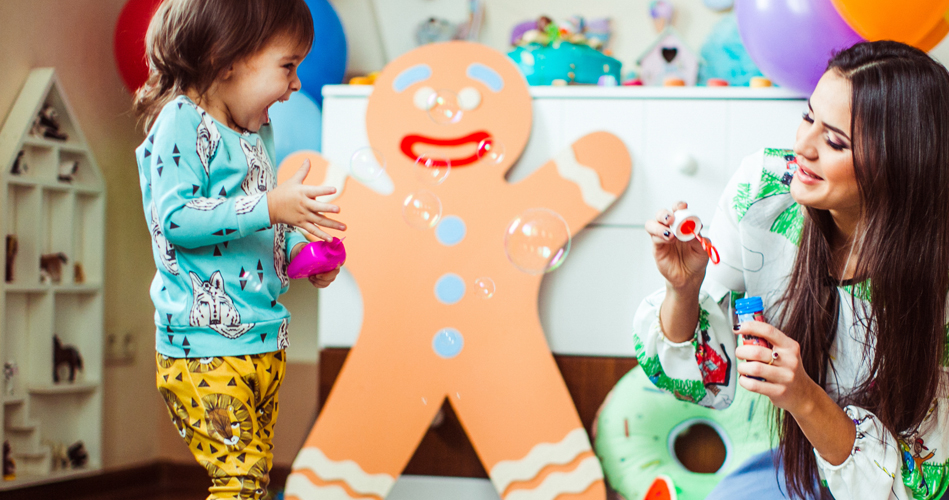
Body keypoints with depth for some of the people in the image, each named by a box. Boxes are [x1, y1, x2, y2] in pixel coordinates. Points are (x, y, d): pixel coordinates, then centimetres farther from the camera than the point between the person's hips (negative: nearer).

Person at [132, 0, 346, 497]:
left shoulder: (256, 131, 16)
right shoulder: (181, 123, -12)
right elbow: (175, 218, -22)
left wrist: (299, 249, 9)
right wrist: (270, 207, -27)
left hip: (265, 344, 9)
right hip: (204, 344, -9)